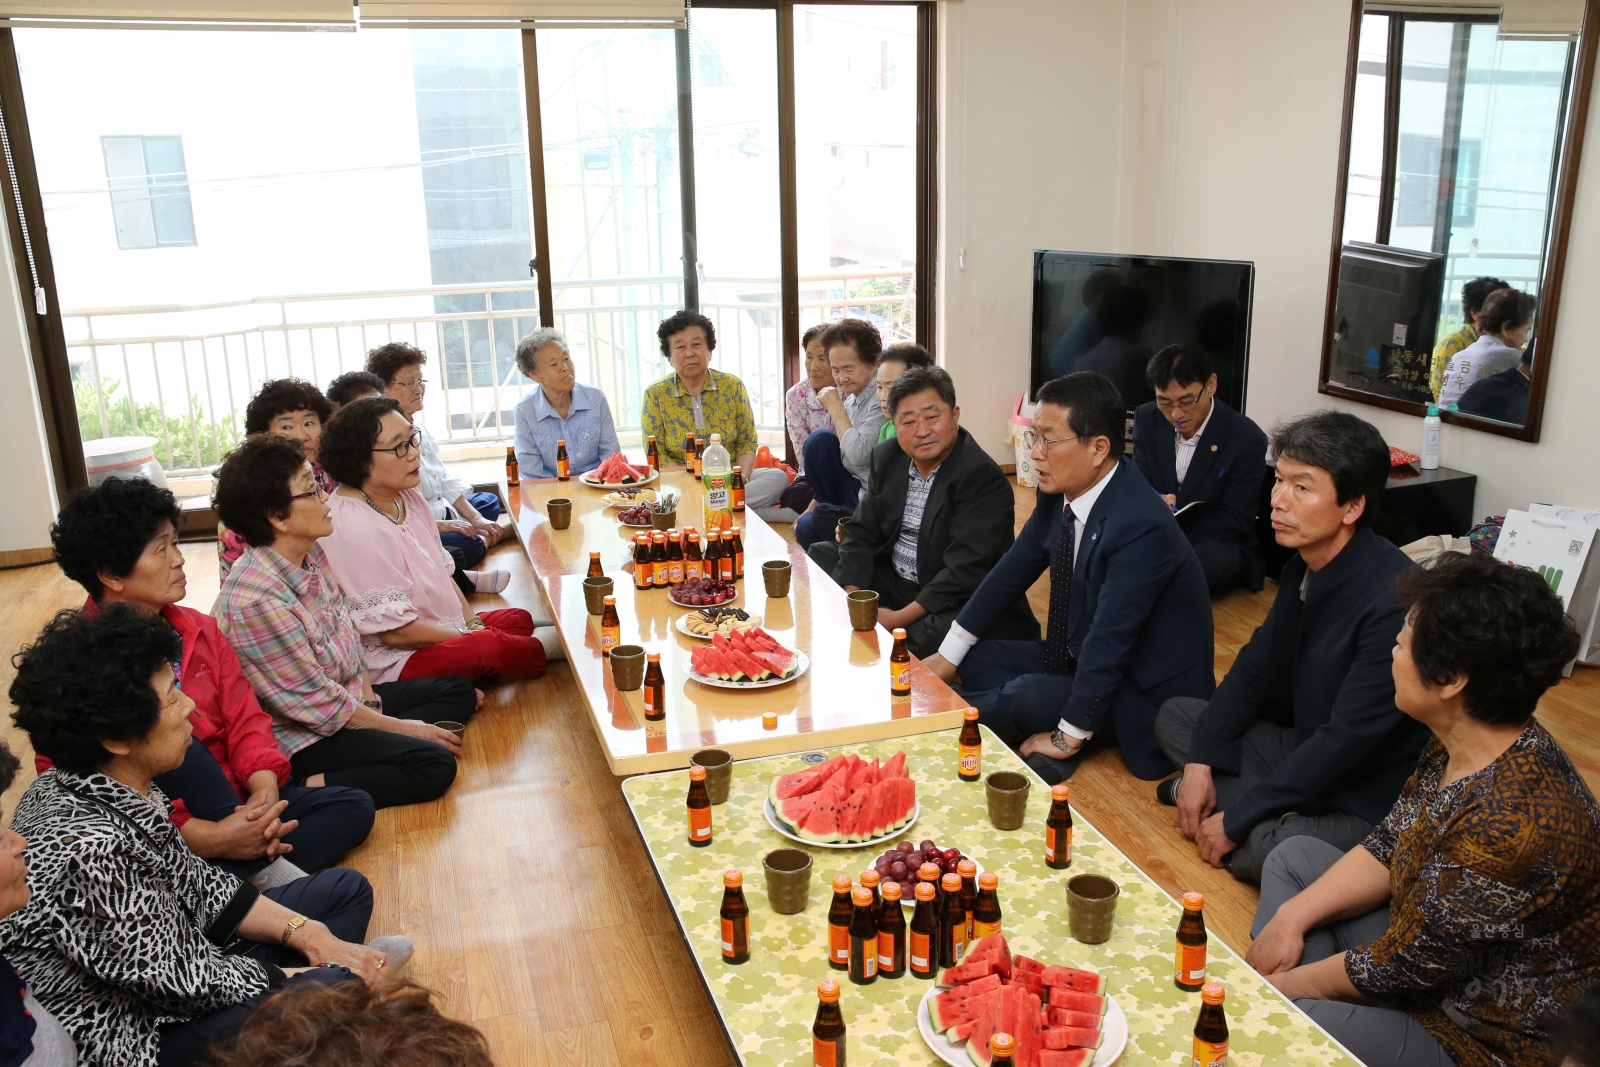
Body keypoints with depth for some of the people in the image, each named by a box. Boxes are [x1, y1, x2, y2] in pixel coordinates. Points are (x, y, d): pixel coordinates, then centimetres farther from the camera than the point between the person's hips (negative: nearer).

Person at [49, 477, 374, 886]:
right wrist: (211, 838, -30)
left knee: (353, 807, -6)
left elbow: (245, 720, 3)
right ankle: (264, 867, -22)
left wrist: (265, 788, -18)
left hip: (234, 802, 7)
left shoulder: (198, 630, 5)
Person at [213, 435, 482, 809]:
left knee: (459, 692, 10)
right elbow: (319, 704, -23)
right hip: (299, 736, -9)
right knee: (434, 765, -22)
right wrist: (401, 727, -14)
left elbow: (349, 635, 8)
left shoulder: (310, 554, -4)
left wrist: (371, 701, -3)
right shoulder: (258, 601, -30)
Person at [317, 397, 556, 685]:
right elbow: (395, 631, -24)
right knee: (491, 646, -25)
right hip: (393, 661, -10)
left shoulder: (406, 496, 2)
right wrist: (471, 637, -13)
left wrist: (471, 620, 0)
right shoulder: (352, 528, -27)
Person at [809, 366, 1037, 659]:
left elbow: (964, 573, -26)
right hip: (893, 580, 7)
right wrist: (851, 598, -14)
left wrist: (900, 618, -28)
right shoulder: (887, 457, 1)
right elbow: (862, 534, 2)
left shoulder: (984, 479, -21)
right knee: (822, 555, 3)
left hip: (956, 603, -6)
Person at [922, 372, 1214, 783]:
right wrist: (946, 656, 5)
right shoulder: (1057, 495, -6)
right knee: (977, 659, 1)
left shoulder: (1142, 526, -31)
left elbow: (1109, 639, -29)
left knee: (1026, 696, -28)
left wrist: (1068, 737, -23)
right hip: (1082, 655, 9)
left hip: (1145, 690, -8)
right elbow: (1012, 572, 4)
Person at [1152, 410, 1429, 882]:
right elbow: (1255, 666, 7)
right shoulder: (1303, 564, -2)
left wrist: (1237, 821, -21)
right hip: (1299, 745, 9)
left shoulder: (1392, 599, -30)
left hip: (1365, 798, -8)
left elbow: (1347, 738, -28)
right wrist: (1200, 762, -5)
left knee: (1260, 851, -35)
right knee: (1174, 716, 8)